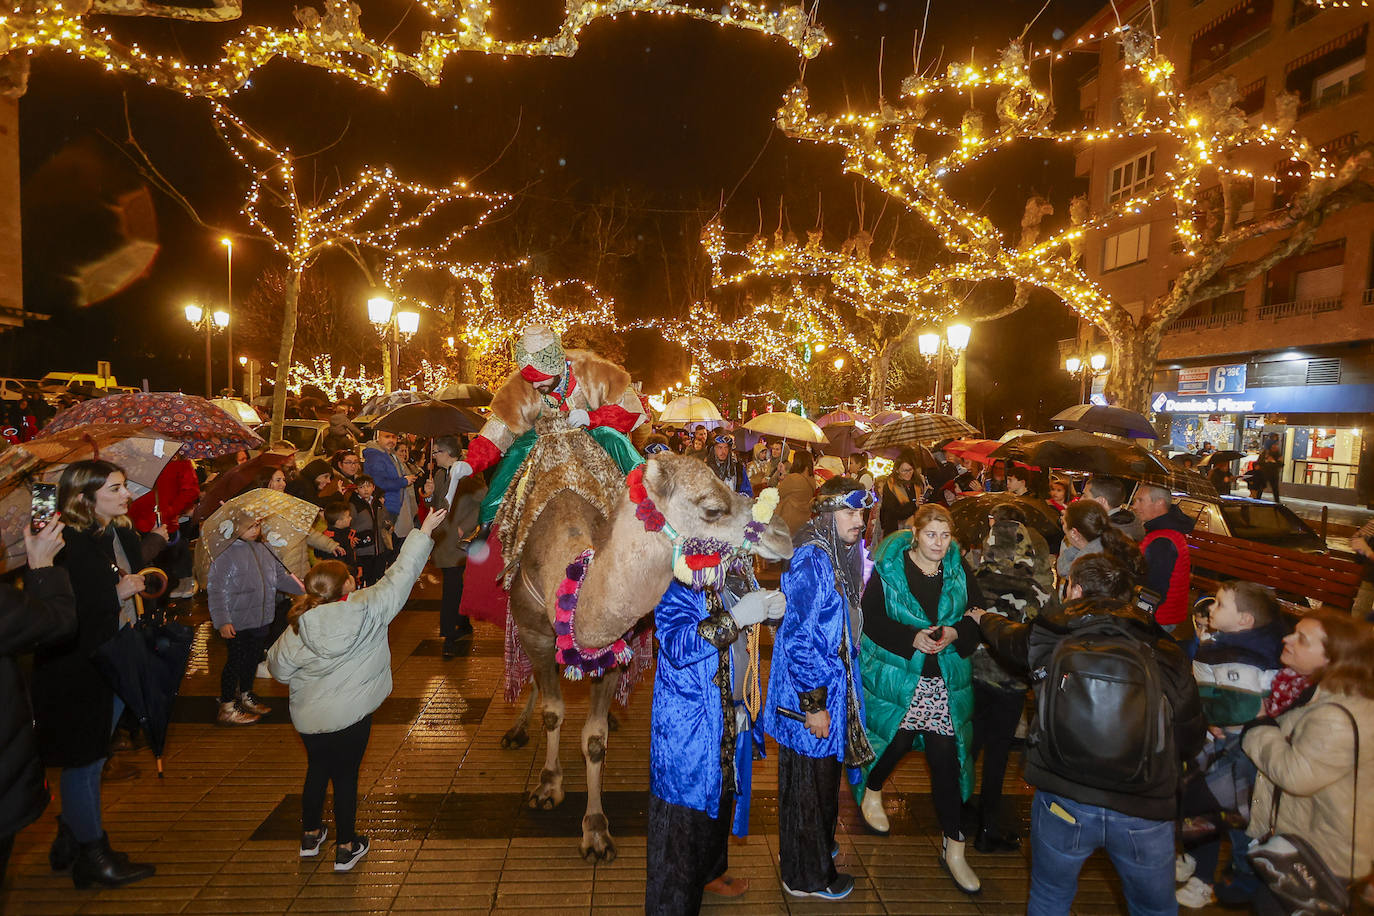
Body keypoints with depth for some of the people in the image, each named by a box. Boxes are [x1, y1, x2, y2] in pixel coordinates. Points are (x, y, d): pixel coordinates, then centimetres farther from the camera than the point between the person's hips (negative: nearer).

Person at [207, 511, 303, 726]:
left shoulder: (262, 548, 5)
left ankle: (246, 695, 39)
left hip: (262, 619, 7)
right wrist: (222, 621, -21)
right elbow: (217, 590, -17)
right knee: (236, 661, 4)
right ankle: (227, 707, 20)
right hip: (237, 623, -6)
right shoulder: (224, 553, -16)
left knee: (253, 658, 20)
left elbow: (280, 576, 12)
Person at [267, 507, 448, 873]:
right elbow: (400, 575, -13)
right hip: (351, 716, -3)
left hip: (309, 718, 3)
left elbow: (279, 669, -3)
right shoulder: (369, 609, -20)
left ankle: (310, 836, 42)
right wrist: (423, 532, -4)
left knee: (317, 770, 25)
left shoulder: (298, 628, -13)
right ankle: (345, 848, 26)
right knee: (345, 776, 13)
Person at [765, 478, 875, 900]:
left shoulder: (834, 556, 8)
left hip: (829, 687, 9)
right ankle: (808, 877, 26)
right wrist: (814, 703, -22)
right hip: (809, 696, -9)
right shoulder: (811, 561, -23)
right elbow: (797, 638, -26)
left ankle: (816, 847, 45)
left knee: (822, 777, 24)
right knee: (810, 782, 8)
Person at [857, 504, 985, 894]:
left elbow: (977, 617, 5)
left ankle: (953, 848, 15)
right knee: (895, 738, 8)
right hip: (896, 675, -3)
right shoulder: (888, 568, -8)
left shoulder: (959, 572, 3)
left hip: (945, 679, 3)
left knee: (946, 756, 2)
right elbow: (871, 619, -11)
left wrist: (954, 633, -14)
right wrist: (912, 638, -22)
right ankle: (872, 792, 43)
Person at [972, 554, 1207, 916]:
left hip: (1062, 801, 0)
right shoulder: (1166, 653, -7)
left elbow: (1008, 637, 17)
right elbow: (1190, 740, -1)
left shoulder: (1050, 637, -5)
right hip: (1145, 811, 1)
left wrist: (982, 618, 40)